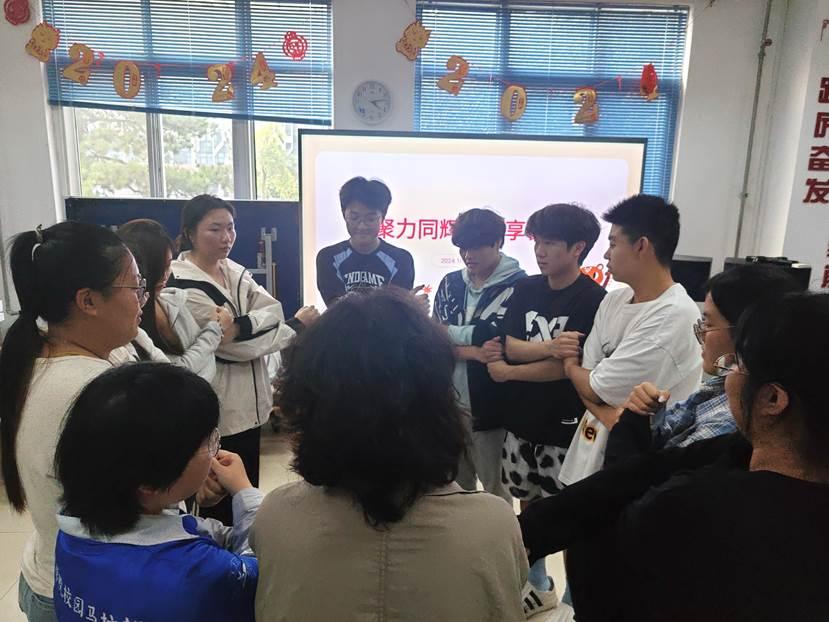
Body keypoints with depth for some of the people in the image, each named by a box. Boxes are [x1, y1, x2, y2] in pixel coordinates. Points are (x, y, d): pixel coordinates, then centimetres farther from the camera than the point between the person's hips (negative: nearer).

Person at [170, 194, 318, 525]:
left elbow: (273, 311, -5)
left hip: (248, 401, 8)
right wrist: (298, 325, -12)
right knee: (219, 501, 7)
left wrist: (237, 326, -25)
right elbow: (237, 346, -20)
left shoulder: (235, 271, 7)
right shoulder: (183, 286, -18)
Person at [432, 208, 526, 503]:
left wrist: (446, 331, -7)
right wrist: (473, 352, -19)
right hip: (450, 401, 5)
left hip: (489, 406, -5)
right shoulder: (450, 283, 6)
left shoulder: (517, 286, -9)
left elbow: (495, 336, -21)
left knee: (495, 489, 12)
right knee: (455, 485, 20)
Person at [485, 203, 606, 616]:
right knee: (529, 505, 18)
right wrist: (548, 348, -22)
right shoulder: (525, 289, 4)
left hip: (564, 426, -5)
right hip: (521, 419, 6)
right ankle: (538, 587, 38)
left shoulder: (593, 299, -13)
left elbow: (567, 366, -18)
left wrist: (506, 372, -9)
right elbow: (511, 346, -4)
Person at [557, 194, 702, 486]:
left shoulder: (674, 317, -22)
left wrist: (570, 366, 2)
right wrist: (607, 415, -18)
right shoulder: (613, 300, 3)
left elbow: (597, 387, -18)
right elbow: (587, 377, 1)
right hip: (590, 447, 7)